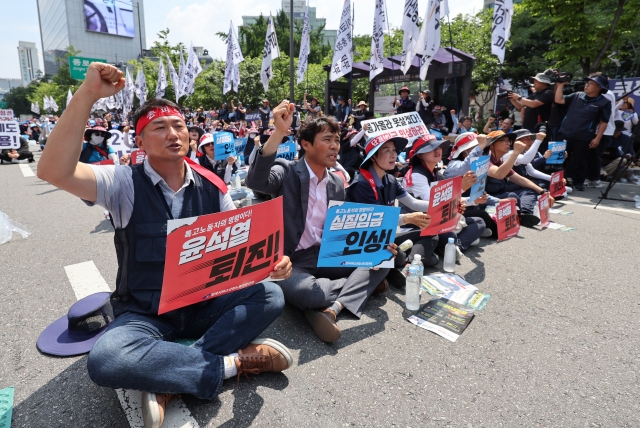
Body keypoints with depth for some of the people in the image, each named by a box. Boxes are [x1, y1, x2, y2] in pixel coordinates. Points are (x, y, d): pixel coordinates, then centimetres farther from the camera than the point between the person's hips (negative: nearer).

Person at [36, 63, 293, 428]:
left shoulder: (212, 188, -1)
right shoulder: (124, 183, -9)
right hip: (144, 313, -2)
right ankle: (235, 361, -18)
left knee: (270, 296, -22)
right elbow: (53, 171, -27)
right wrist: (88, 94, -32)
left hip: (205, 304, 3)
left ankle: (167, 381, -19)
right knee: (105, 361, -33)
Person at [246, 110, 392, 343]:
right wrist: (279, 132, -37)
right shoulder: (287, 172, -7)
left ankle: (332, 309, -23)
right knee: (295, 288, -38)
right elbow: (255, 181, -30)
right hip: (291, 261, -5)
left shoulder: (337, 184, 10)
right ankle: (362, 283, -11)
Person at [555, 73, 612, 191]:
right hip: (566, 134, 4)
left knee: (579, 162, 4)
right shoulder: (577, 96, 8)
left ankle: (578, 182, 19)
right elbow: (559, 100, 3)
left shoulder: (604, 103, -3)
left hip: (583, 138, -4)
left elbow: (604, 122, -3)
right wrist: (560, 85, -4)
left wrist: (597, 138, -8)